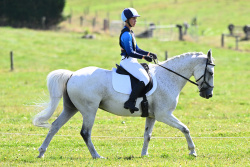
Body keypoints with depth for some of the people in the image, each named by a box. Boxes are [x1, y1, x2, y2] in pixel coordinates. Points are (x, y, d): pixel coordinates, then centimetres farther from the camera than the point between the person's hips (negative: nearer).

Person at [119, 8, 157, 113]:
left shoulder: (130, 33, 17)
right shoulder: (126, 34, -16)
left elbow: (136, 49, 20)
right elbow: (130, 52, -21)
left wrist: (148, 54, 8)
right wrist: (144, 57, -19)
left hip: (131, 61, 11)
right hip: (128, 61, -11)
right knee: (145, 79, -22)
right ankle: (130, 102, -28)